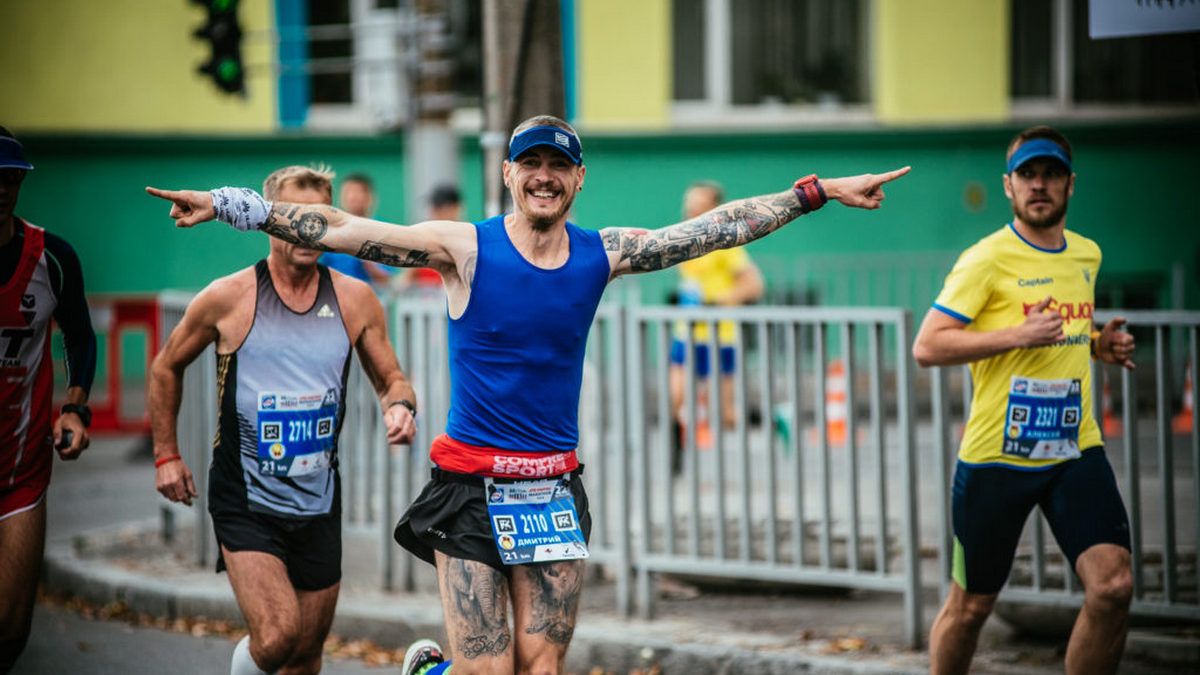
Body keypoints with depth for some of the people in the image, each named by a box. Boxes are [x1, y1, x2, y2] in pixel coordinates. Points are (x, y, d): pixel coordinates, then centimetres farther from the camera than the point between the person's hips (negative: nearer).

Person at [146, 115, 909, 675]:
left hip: (555, 490, 3)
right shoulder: (466, 247, -6)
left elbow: (718, 227, 9)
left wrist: (818, 191, 8)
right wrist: (232, 204, -18)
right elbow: (338, 229, -11)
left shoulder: (603, 253, 4)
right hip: (471, 490, -3)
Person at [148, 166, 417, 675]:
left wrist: (400, 407, -11)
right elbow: (167, 368, 7)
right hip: (245, 503, -4)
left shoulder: (355, 300, 0)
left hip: (319, 504, 4)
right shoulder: (228, 298, -8)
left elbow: (390, 379, 12)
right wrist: (166, 455, 5)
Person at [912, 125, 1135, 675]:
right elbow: (927, 347, -15)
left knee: (1113, 587, -13)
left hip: (1076, 450, 4)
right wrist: (1018, 335, -22)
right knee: (971, 606, 6)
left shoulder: (1087, 255, 11)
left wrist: (1100, 345, 7)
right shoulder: (987, 259, -9)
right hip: (995, 458, -4)